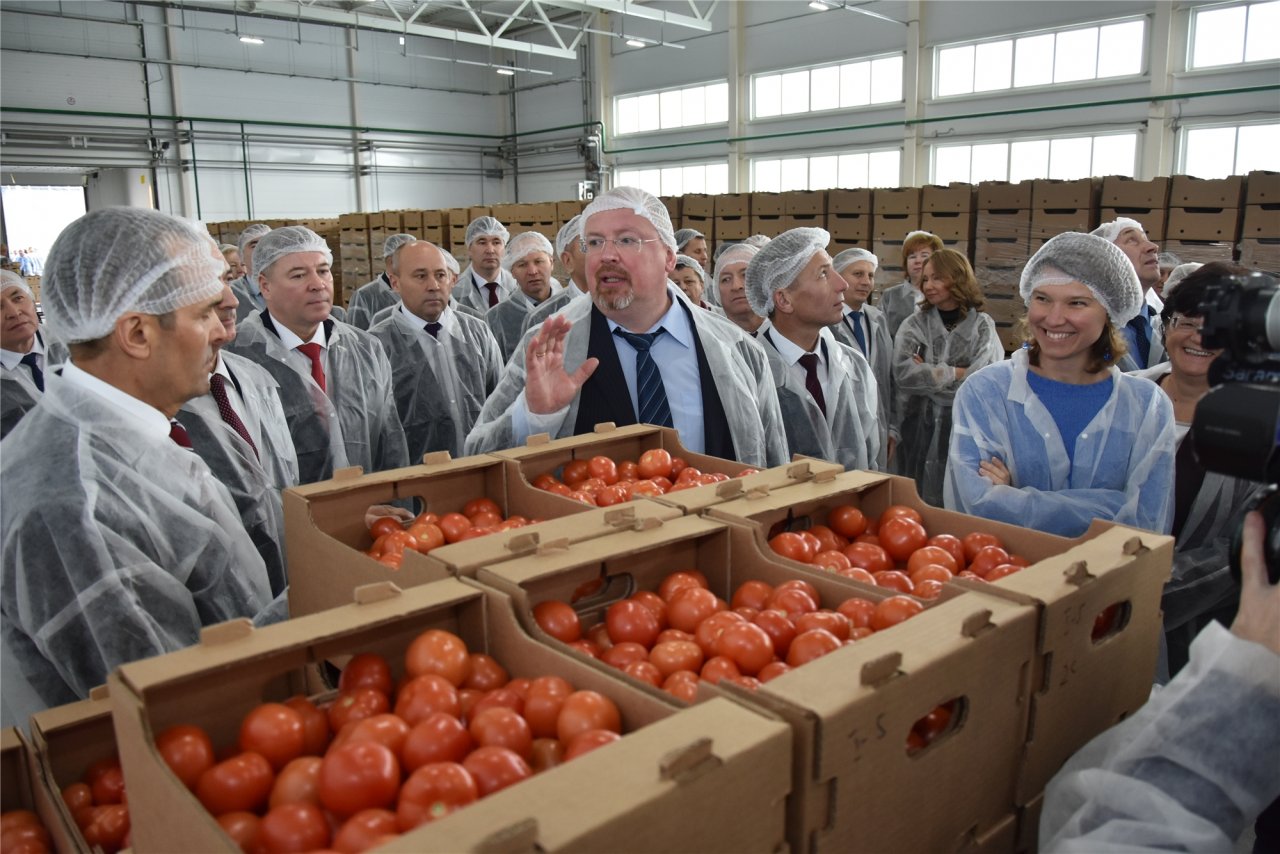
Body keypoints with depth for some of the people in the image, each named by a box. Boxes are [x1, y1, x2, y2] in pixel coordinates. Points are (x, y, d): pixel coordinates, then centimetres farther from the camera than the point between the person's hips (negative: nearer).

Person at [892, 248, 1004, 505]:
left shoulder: (983, 327, 0)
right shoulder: (914, 324, 2)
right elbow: (904, 374, -14)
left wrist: (927, 374, -8)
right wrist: (955, 373, -12)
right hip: (919, 431, 1)